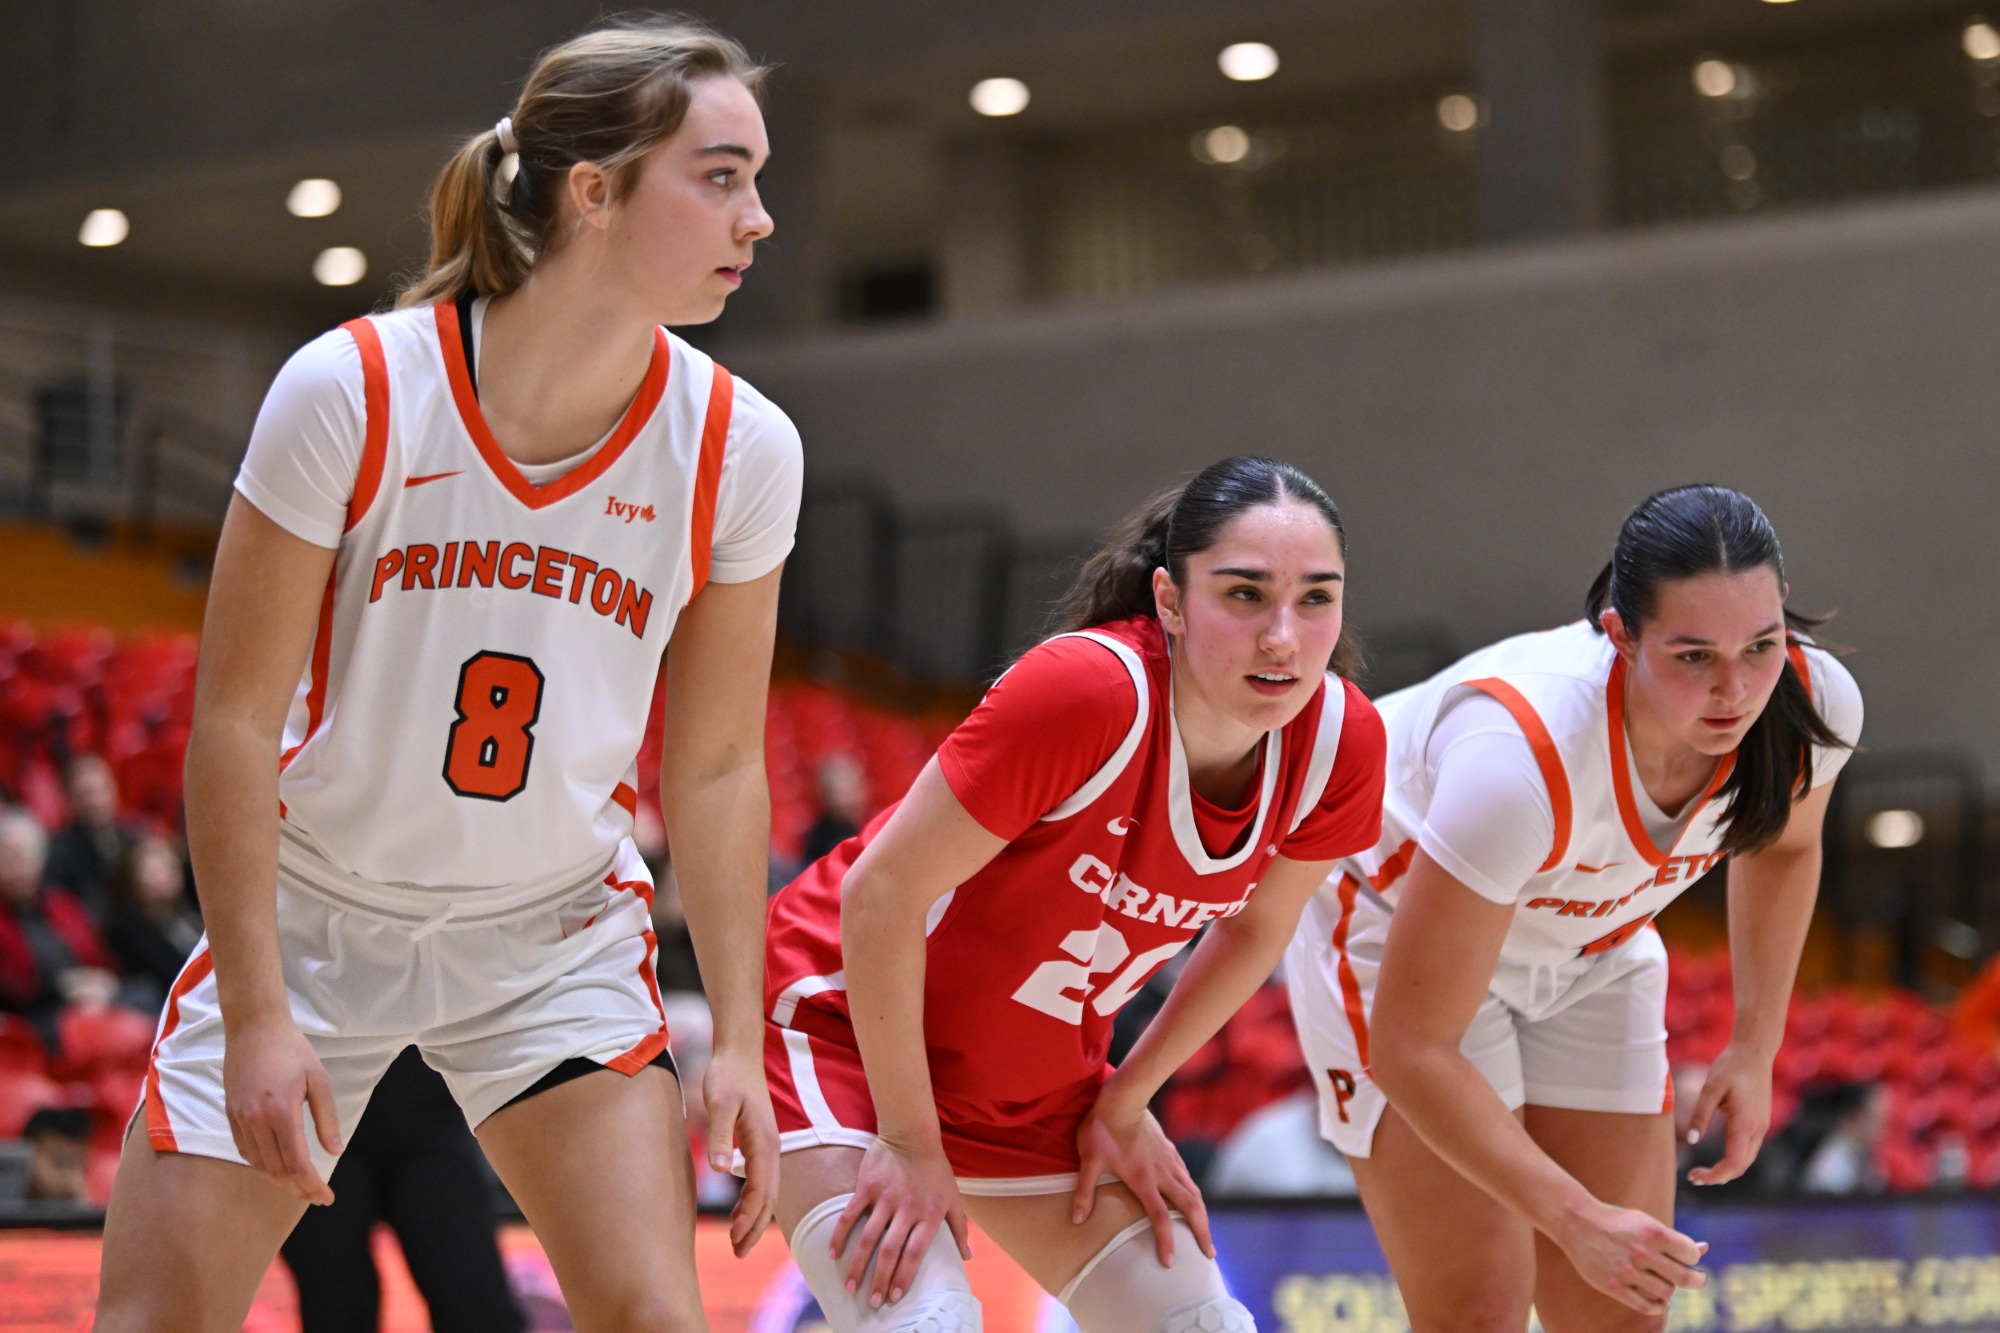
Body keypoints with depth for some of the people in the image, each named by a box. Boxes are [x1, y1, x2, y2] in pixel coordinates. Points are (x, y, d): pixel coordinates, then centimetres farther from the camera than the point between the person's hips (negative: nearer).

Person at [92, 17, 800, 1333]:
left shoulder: (737, 449, -12)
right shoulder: (350, 393, -20)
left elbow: (715, 769, -2)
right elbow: (235, 719, -14)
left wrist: (739, 1042, -5)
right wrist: (258, 1014, -16)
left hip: (558, 939, 2)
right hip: (310, 915, -1)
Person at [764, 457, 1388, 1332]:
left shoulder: (1340, 742, -15)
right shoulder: (1085, 692, -33)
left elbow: (1254, 931, 5)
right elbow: (879, 897, -26)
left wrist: (1124, 1105, 6)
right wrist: (910, 1143, -19)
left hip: (1041, 1089, 7)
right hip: (848, 1023, -6)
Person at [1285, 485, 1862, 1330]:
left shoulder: (1813, 705, -26)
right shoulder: (1520, 756, -43)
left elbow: (1784, 847, 4)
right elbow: (1411, 1048, -36)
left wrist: (1756, 1046, -2)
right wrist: (1577, 1220, -40)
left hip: (1593, 946, 6)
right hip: (1400, 929, -5)